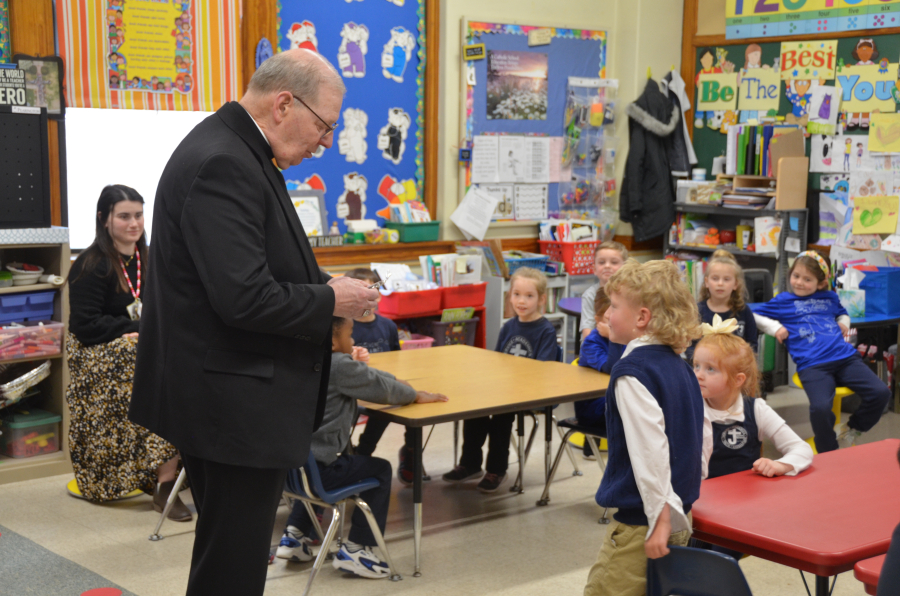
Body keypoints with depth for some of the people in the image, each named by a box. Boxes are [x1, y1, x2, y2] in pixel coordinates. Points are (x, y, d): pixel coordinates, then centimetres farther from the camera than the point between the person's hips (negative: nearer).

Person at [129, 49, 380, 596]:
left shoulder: (236, 151, 11)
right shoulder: (222, 165, -22)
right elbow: (245, 300, -28)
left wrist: (320, 285, 8)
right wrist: (328, 301, -13)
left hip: (233, 402, 11)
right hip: (234, 406, -11)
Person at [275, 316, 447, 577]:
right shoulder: (340, 366, -15)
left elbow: (367, 376, 26)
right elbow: (382, 387, -3)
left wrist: (397, 383, 27)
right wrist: (416, 395, 14)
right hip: (319, 470, -9)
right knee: (380, 470, 10)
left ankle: (294, 535, 36)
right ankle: (355, 549, 11)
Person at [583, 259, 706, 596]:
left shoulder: (632, 371, -17)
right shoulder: (678, 366, 8)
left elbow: (649, 448, -24)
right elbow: (701, 437, 15)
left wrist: (660, 517, -21)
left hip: (641, 524, -9)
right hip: (681, 520, 9)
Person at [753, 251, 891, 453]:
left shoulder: (830, 298, 26)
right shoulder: (784, 300, 16)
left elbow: (842, 313, 45)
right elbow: (754, 315, 19)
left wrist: (844, 323, 22)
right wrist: (775, 327, 4)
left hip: (845, 358, 5)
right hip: (812, 366, -4)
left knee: (881, 392, -15)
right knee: (821, 407, -32)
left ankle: (850, 430, 10)